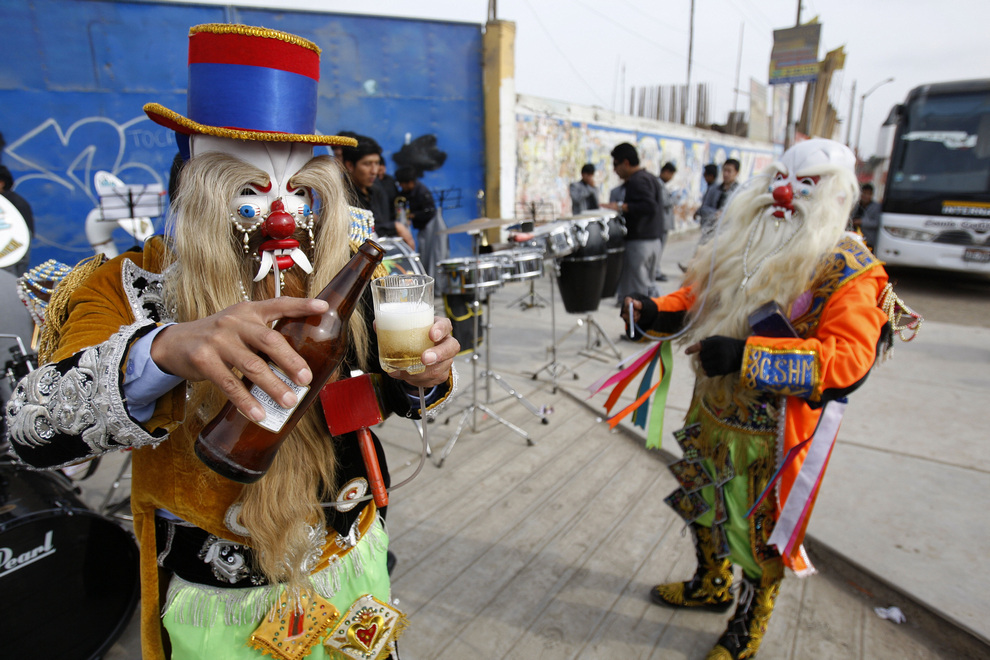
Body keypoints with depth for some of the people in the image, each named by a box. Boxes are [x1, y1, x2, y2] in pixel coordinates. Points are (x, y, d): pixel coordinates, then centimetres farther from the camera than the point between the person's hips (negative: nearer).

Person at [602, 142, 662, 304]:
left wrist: (620, 207, -26)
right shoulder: (651, 178, 16)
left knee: (634, 294, -6)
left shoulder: (636, 180, -14)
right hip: (654, 241, 10)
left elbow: (649, 206, -27)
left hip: (638, 243, -10)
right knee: (647, 287, 17)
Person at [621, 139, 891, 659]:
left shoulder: (848, 271, -17)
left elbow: (848, 358, -28)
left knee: (760, 535, 12)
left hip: (772, 436, -7)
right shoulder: (742, 248, 3)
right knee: (704, 505, 25)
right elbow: (697, 296, 12)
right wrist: (655, 312, -9)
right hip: (711, 415, 7)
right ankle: (711, 586, 53)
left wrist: (746, 357, -37)